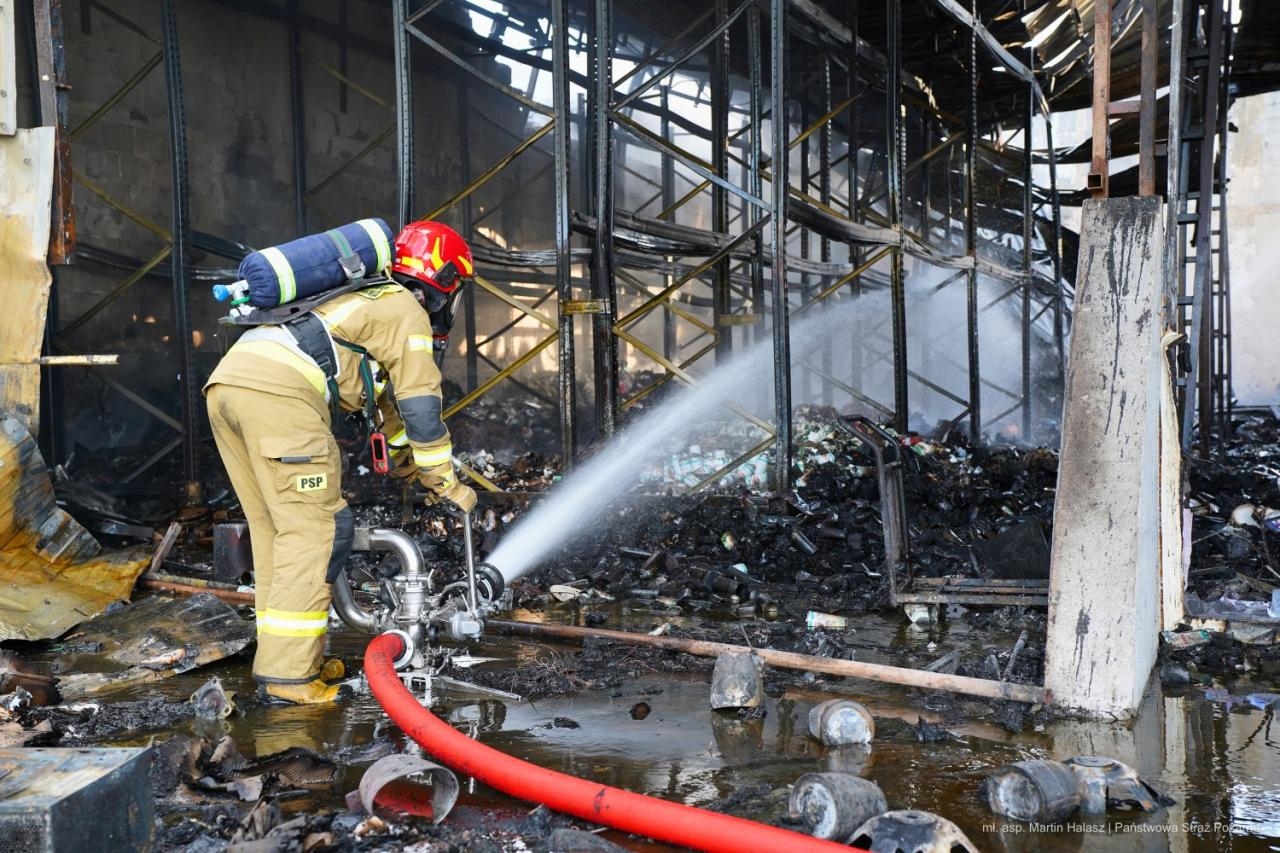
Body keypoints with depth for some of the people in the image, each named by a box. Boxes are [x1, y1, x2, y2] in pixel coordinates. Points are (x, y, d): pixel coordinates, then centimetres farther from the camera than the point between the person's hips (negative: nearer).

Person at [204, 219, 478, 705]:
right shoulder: (408, 311, 10)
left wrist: (410, 467, 51)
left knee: (274, 528, 14)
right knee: (315, 528, -4)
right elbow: (421, 407, 4)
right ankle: (287, 673, -4)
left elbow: (382, 396, 45)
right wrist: (447, 485, 14)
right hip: (278, 391, -9)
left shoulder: (369, 301, 37)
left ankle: (283, 656, 21)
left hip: (226, 381, 9)